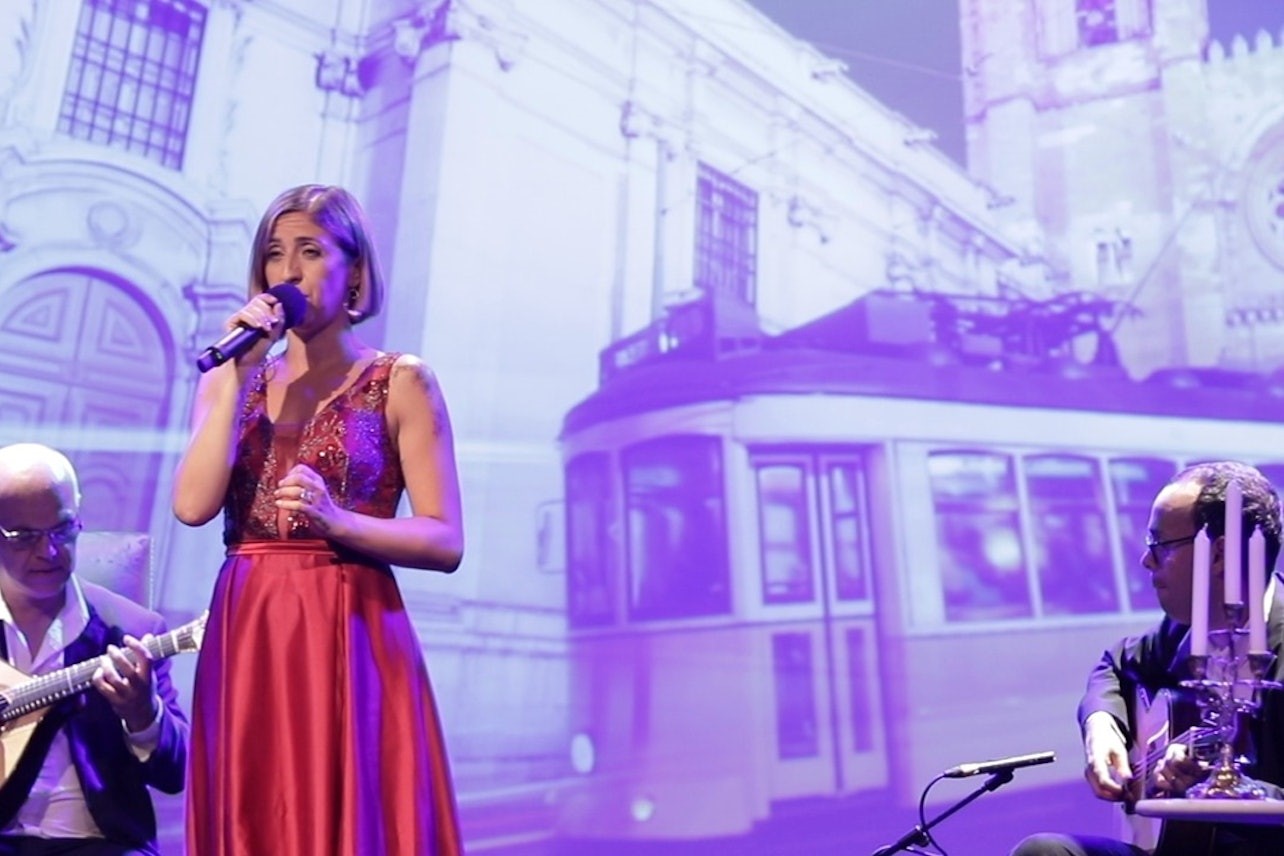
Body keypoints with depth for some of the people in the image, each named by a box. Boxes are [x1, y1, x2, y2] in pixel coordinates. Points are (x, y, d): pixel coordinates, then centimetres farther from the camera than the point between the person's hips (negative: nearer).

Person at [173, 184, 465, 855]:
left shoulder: (400, 382, -1)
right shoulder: (230, 379, 12)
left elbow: (446, 542, -7)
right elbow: (193, 505, -5)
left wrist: (339, 522, -22)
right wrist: (241, 374, -5)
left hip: (349, 639, -4)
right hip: (243, 640, 4)